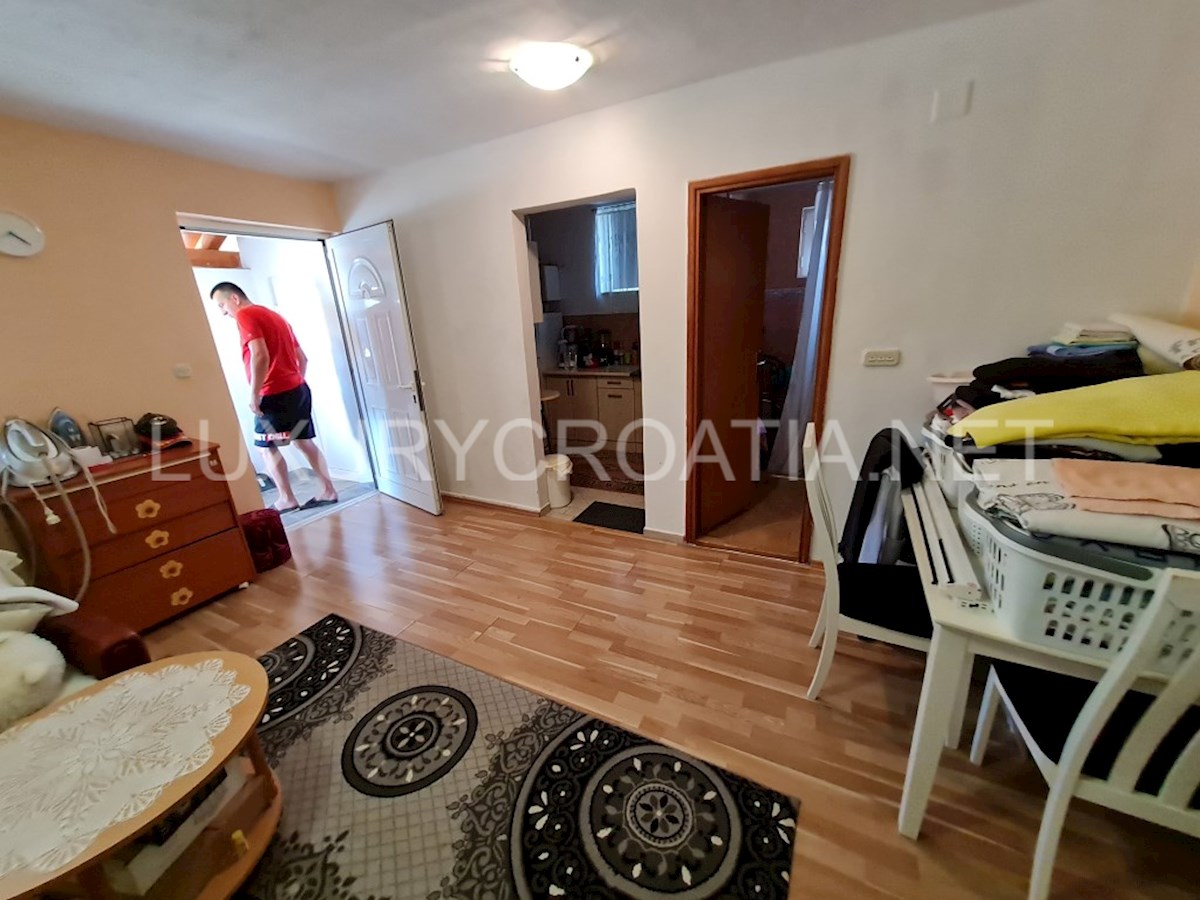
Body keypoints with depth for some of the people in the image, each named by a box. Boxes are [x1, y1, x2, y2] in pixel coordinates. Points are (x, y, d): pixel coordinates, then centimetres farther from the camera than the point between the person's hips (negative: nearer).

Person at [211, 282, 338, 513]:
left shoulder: (245, 315, -6)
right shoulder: (275, 315, 20)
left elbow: (260, 356, -21)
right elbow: (302, 358, 20)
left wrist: (254, 394, -17)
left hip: (275, 395, -8)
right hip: (298, 389, 8)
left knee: (267, 447, 4)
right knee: (303, 441, 11)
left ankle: (287, 499, 7)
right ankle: (328, 490, 12)